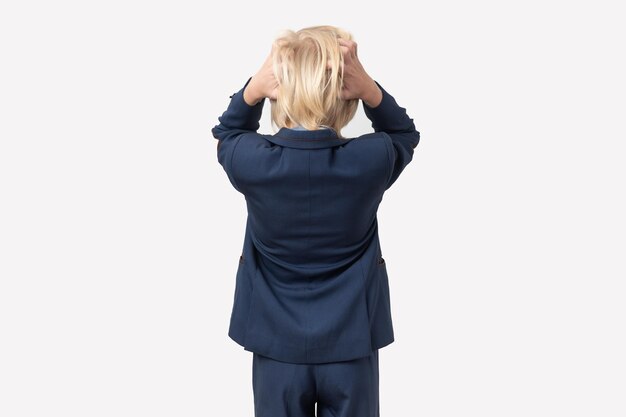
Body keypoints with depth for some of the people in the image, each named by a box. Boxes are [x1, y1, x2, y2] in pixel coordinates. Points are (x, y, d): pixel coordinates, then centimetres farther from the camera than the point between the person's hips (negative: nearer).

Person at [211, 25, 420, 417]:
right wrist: (370, 89, -12)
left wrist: (253, 89, -11)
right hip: (351, 346, 0)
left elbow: (227, 135, 9)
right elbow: (405, 134, 7)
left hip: (278, 348, 0)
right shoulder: (372, 160, -17)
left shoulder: (251, 160, -16)